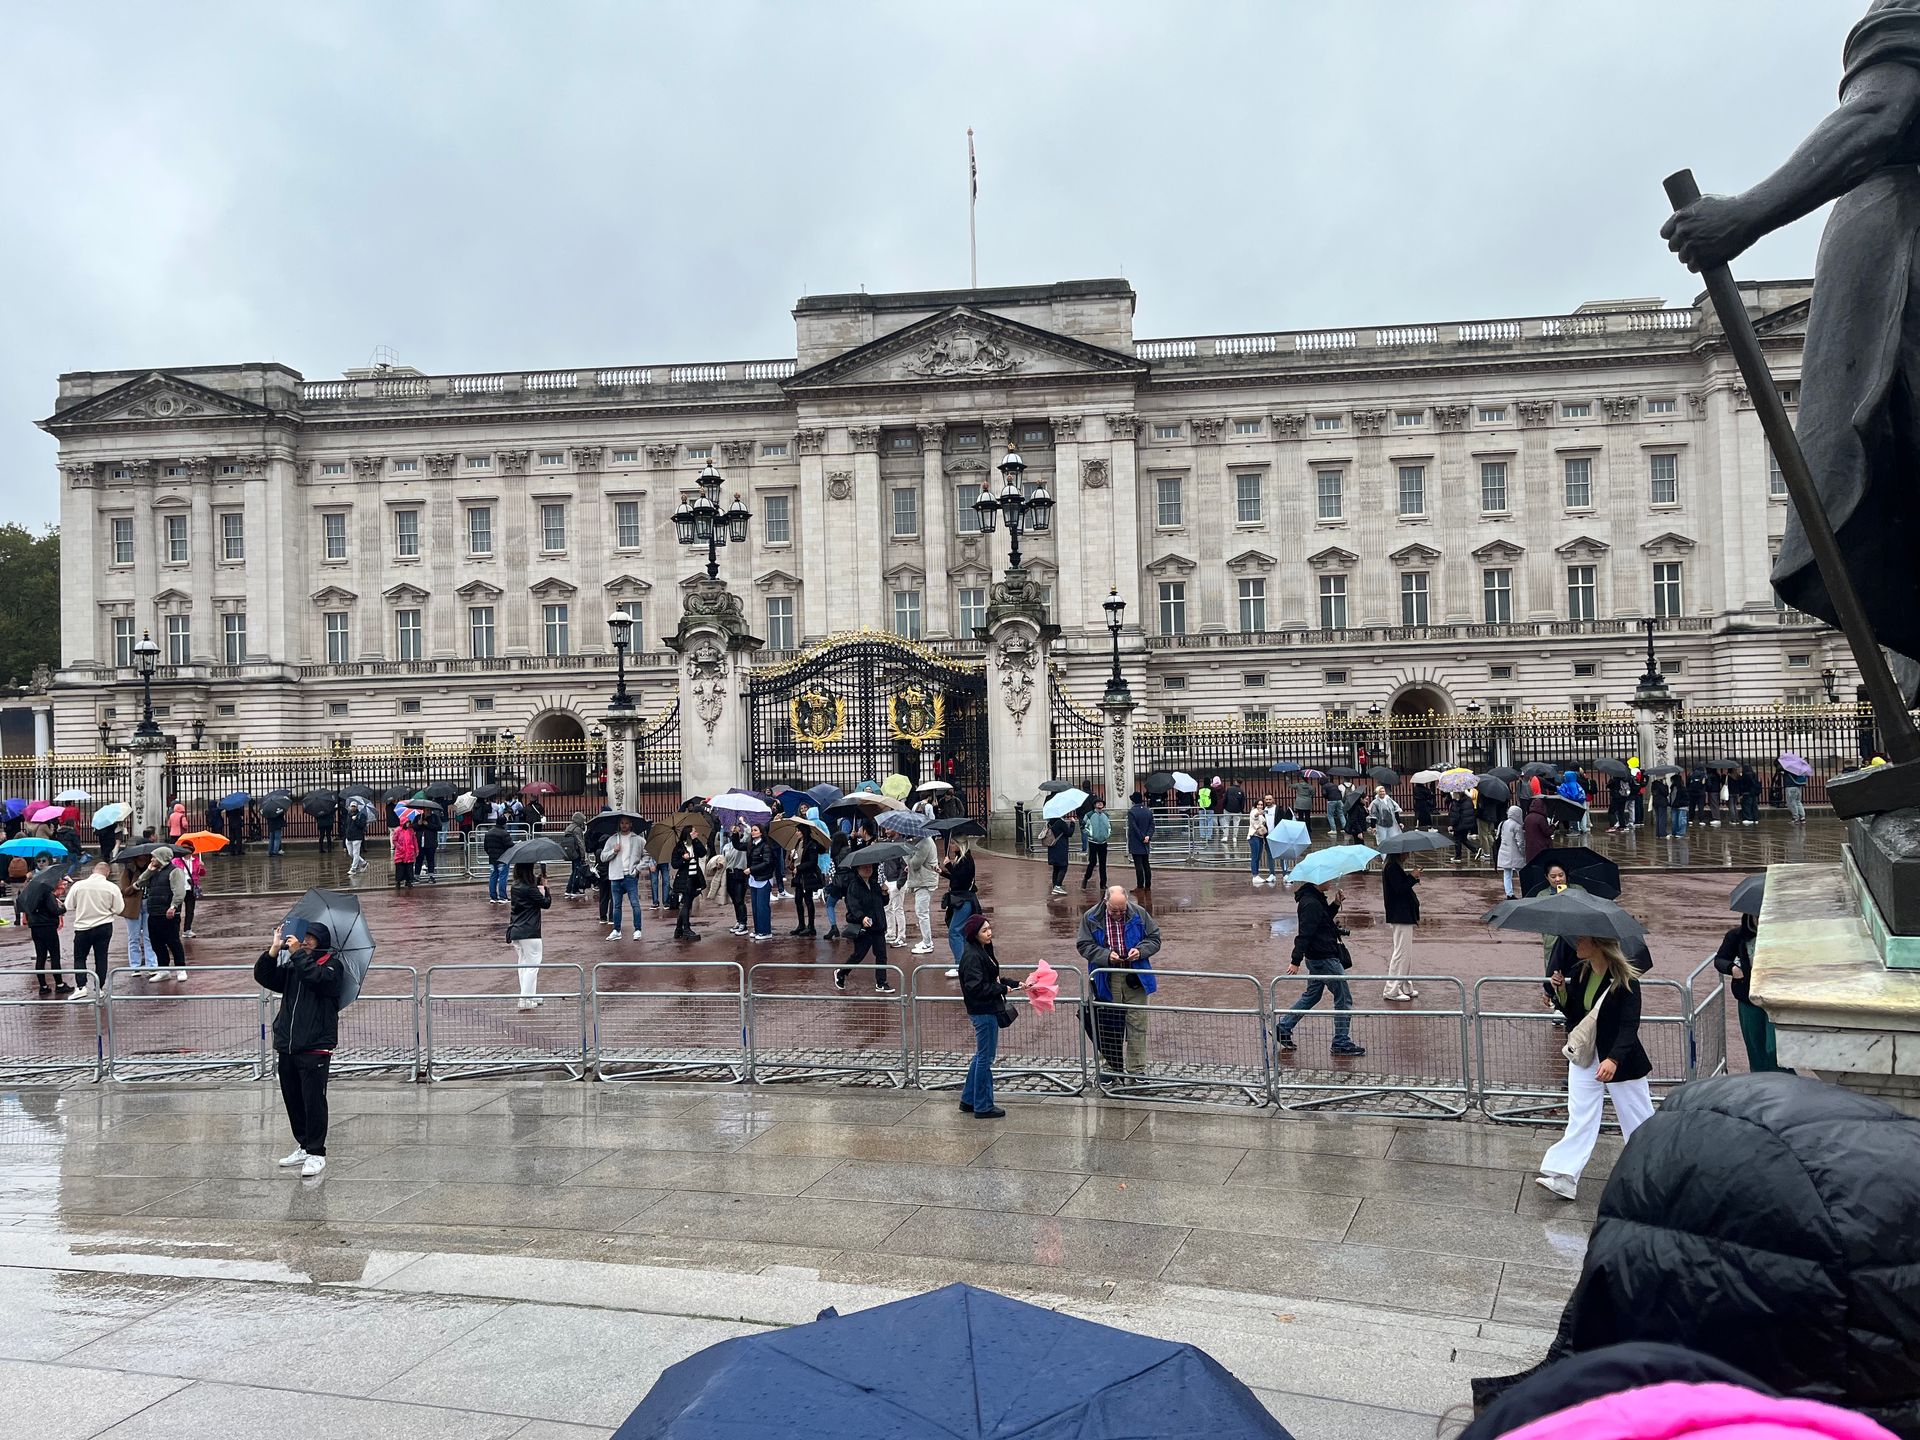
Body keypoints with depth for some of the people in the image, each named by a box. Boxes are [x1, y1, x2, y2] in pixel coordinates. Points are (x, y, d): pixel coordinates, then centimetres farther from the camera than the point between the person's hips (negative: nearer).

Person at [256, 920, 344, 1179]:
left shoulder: (332, 965, -2)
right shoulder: (291, 967, 15)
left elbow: (319, 978, -22)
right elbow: (263, 977, 6)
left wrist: (297, 954, -17)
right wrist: (273, 951, -7)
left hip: (315, 1048, -6)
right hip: (286, 1047, 6)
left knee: (314, 1100, -6)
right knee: (292, 1100, 12)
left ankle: (316, 1153, 2)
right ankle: (304, 1147, 24)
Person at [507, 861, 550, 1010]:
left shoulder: (514, 887, 7)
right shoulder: (529, 889, -17)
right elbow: (546, 903, -8)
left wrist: (539, 881, 8)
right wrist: (545, 887, 4)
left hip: (515, 932, 9)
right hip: (529, 933, -9)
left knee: (523, 963, 16)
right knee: (532, 965, -2)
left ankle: (531, 996, 26)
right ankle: (525, 1000, -6)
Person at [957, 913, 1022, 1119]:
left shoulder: (983, 951, 11)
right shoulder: (972, 956, -20)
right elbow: (975, 987, -26)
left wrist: (1015, 984, 9)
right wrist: (1002, 989, -19)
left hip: (988, 1010, 10)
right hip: (982, 1011, -10)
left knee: (982, 1055, 18)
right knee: (985, 1057, -1)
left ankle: (968, 1099, 28)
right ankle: (983, 1106, 9)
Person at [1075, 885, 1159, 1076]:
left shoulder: (1139, 915, -1)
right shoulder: (1091, 918, -4)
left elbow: (1154, 939, 5)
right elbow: (1084, 946, -4)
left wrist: (1140, 950, -15)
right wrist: (1106, 955, -19)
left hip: (1135, 979, 1)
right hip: (1106, 981, -1)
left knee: (1137, 1024, 3)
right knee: (1108, 1026, 6)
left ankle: (1137, 1068, 12)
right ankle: (1110, 1066, 19)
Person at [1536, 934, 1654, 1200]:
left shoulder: (1624, 981, -18)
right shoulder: (1579, 973, 1)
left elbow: (1630, 1026, -22)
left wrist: (1614, 1059, -35)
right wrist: (1560, 991, -9)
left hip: (1620, 1060, -5)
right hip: (1584, 1057, 5)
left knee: (1638, 1120, 10)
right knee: (1579, 1120, -1)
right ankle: (1563, 1177, -7)